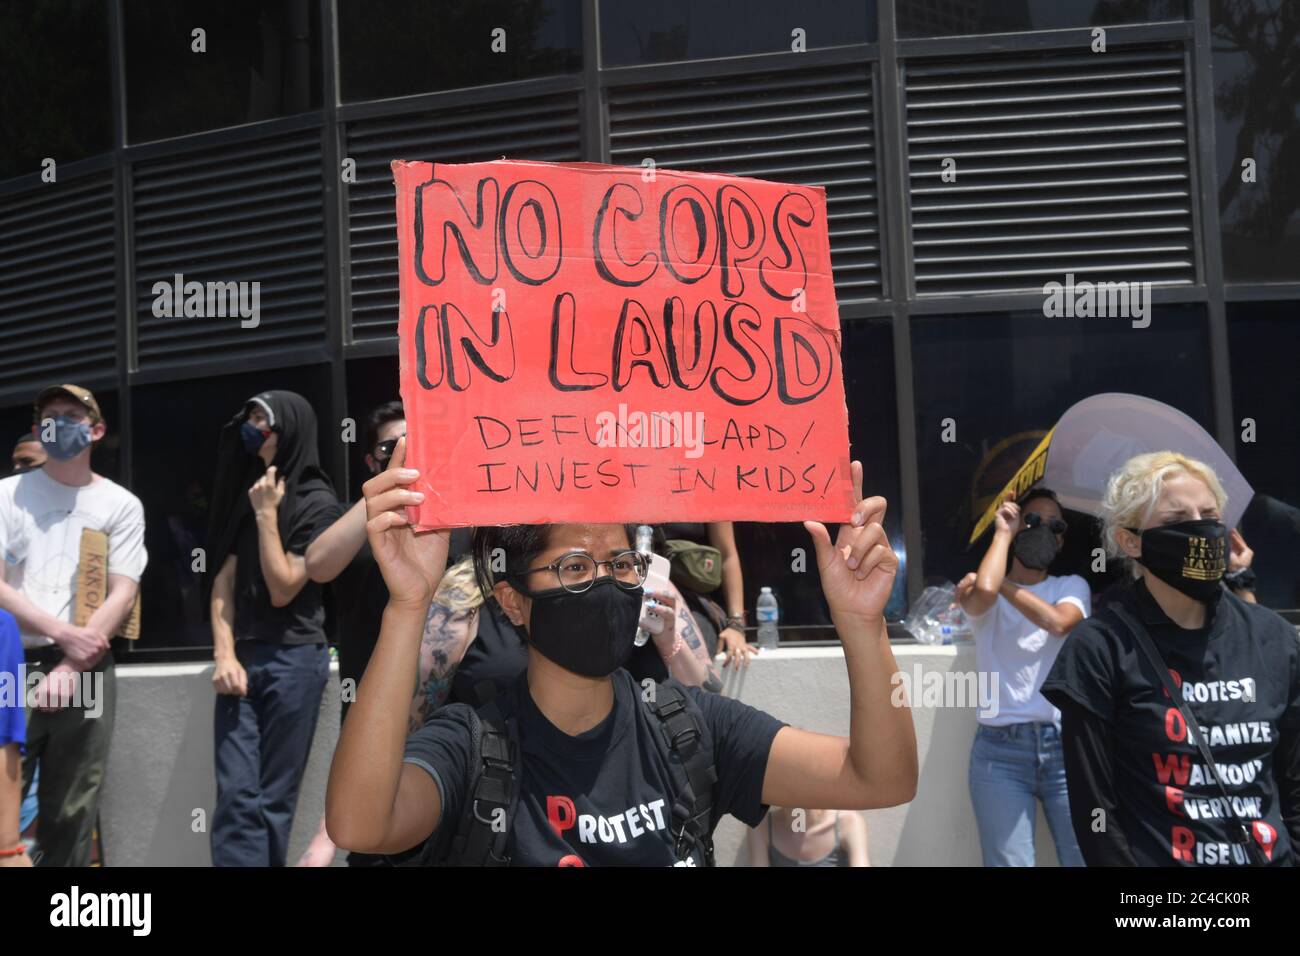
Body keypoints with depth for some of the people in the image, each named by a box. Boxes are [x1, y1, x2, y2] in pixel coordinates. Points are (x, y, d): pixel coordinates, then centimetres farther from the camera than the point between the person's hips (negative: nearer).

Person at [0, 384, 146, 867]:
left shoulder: (121, 505, 9)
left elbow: (122, 594, 0)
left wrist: (71, 669, -12)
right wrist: (64, 634, -15)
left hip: (86, 672, 1)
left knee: (71, 813, 4)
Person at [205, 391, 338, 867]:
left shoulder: (317, 503, -4)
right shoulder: (249, 493, 15)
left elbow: (282, 590, -10)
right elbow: (224, 583, 10)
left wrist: (266, 514, -10)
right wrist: (225, 655, -2)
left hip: (293, 659, -5)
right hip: (243, 658, 5)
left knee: (273, 800, -1)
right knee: (235, 797, -5)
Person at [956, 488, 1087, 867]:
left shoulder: (1073, 586, 14)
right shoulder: (975, 591, 8)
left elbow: (1058, 621, -10)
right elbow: (984, 590, -19)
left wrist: (1002, 583, -4)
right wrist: (1003, 533, -3)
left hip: (1065, 744, 2)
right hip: (1000, 749, -1)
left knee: (1086, 859, -2)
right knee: (1008, 863, -6)